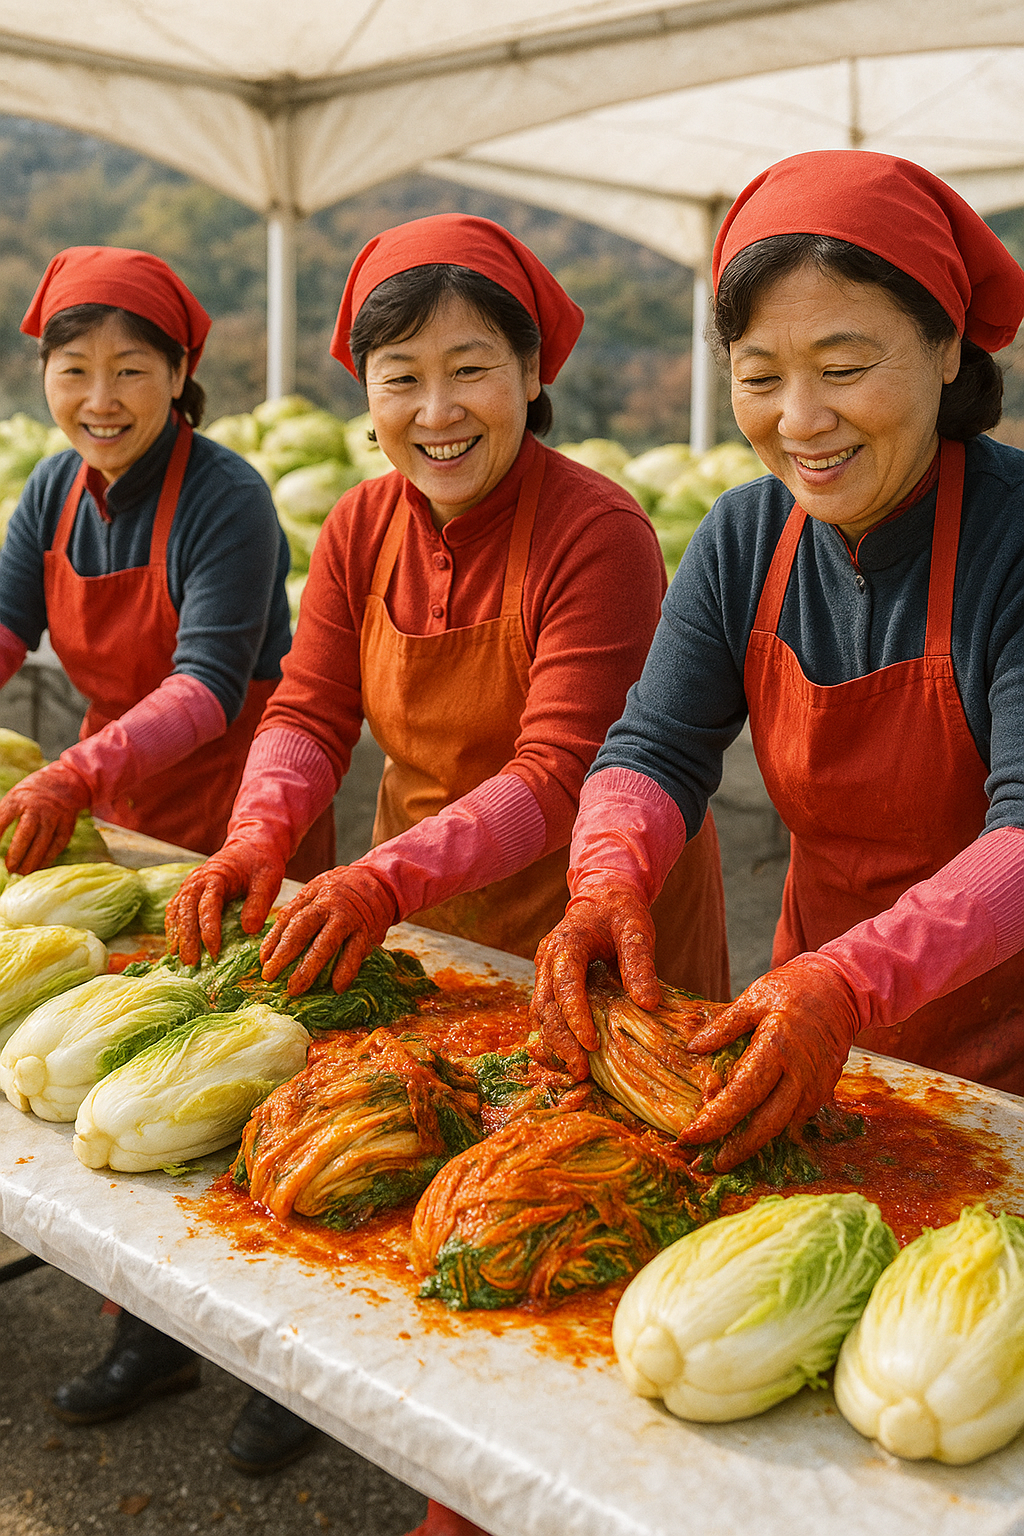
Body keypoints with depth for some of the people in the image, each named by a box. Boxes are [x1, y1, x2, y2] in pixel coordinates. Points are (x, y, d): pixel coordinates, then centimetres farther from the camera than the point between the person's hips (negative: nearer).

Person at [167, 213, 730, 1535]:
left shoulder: (598, 531, -21)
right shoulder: (360, 530, -1)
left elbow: (560, 773, -26)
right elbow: (308, 708, -3)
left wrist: (389, 879, -38)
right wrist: (258, 839, -23)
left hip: (581, 911, -5)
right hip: (423, 911, 5)